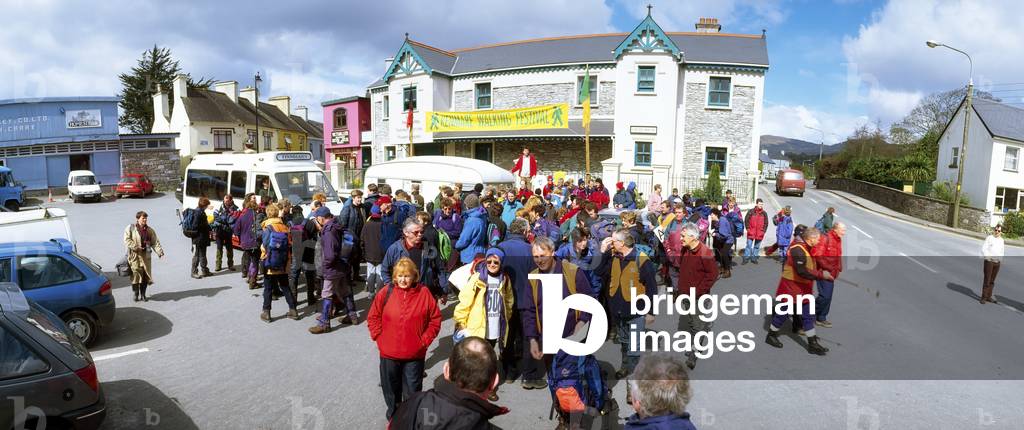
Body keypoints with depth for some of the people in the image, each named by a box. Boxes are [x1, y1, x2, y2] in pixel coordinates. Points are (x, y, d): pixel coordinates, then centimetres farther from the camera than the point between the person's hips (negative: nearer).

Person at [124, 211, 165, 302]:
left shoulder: (150, 230, 11)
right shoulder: (130, 228, 2)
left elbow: (155, 242, 6)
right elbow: (127, 240, -6)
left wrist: (159, 252, -7)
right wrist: (136, 247, -18)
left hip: (146, 255, 3)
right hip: (134, 255, -3)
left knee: (146, 275, 4)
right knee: (136, 275, -5)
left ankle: (143, 294, 15)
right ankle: (135, 294, 9)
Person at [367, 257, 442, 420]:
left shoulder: (424, 293, -8)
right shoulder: (386, 292, -7)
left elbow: (435, 319, -1)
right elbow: (373, 317, 2)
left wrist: (425, 340, -6)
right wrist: (379, 338, -4)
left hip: (415, 354, -1)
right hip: (389, 352, 1)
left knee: (412, 391, 11)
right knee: (391, 388, 19)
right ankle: (393, 417, 43)